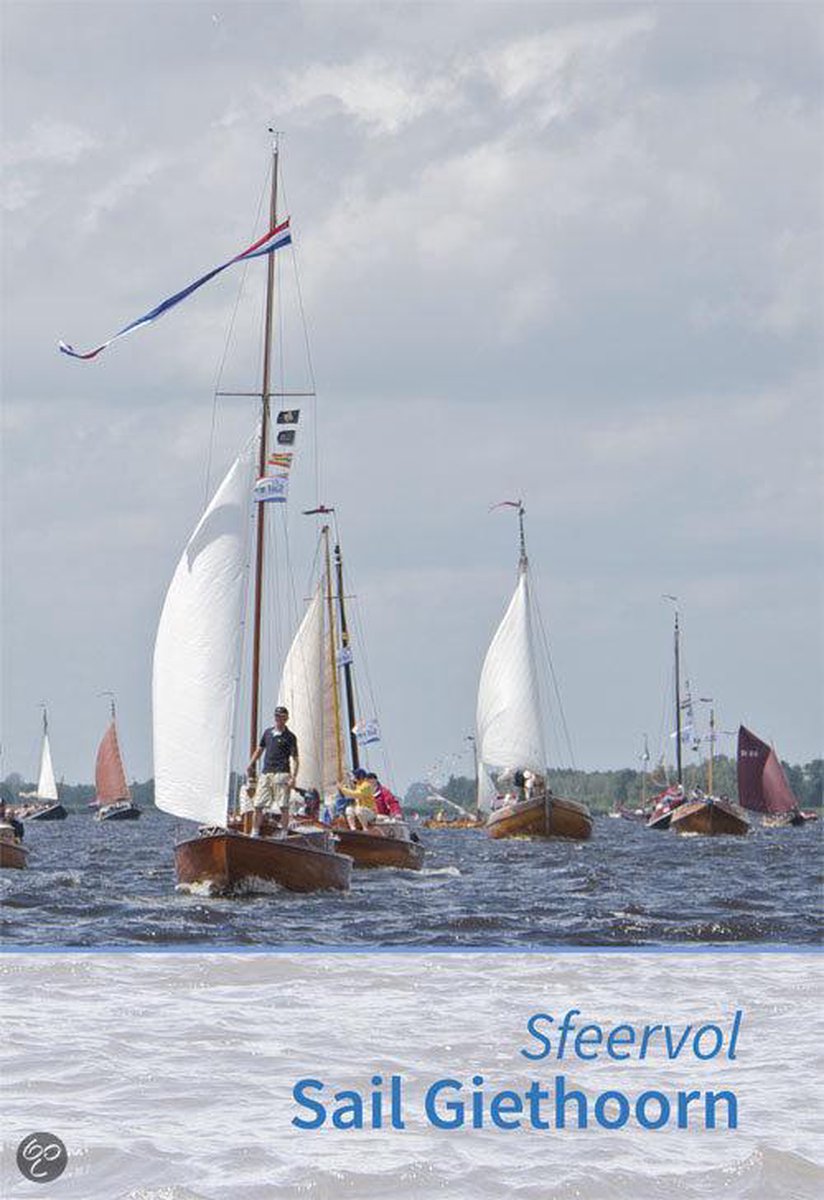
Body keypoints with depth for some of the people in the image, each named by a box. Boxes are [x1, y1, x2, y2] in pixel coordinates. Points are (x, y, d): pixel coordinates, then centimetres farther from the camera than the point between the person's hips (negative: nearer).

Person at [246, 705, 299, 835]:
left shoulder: (289, 737, -1)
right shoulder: (268, 732, 14)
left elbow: (294, 759, -5)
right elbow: (260, 749, 27)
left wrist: (293, 777, -16)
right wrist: (251, 765, 20)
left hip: (281, 774, -5)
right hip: (266, 773, 5)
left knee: (283, 807, -8)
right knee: (258, 806, 3)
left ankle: (284, 834, -4)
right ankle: (254, 833, 11)